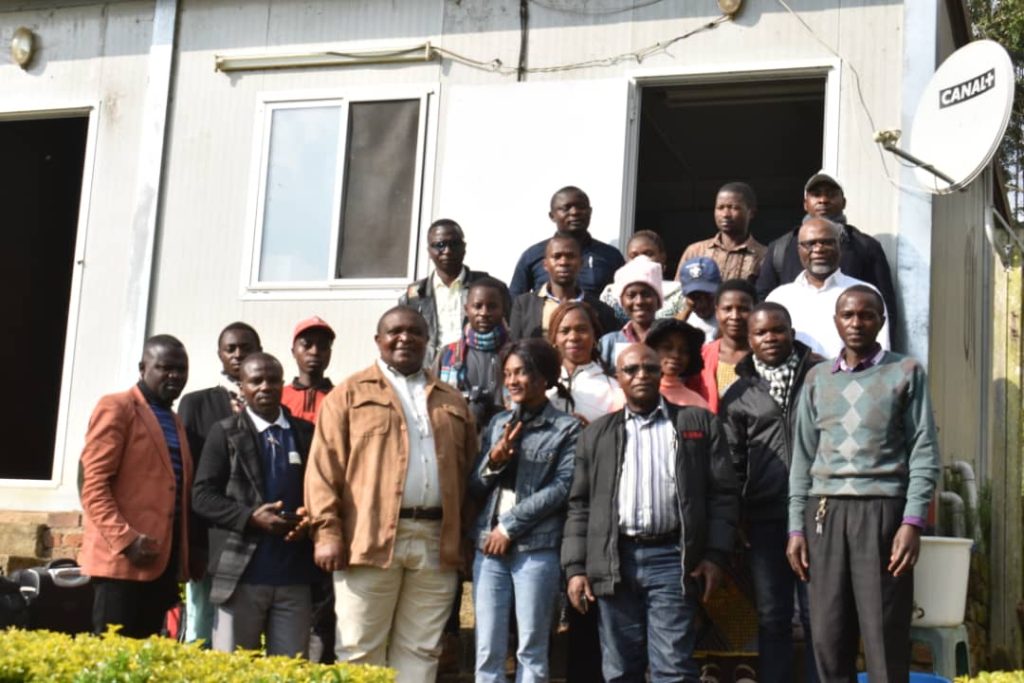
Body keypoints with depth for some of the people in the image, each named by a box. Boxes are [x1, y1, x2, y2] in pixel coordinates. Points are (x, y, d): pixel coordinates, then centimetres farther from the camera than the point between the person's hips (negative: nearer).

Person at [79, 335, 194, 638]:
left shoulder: (175, 421, 22)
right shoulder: (116, 408, -2)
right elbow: (93, 483, -11)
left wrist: (183, 559, 13)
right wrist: (125, 539, -20)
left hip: (163, 561, 7)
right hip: (121, 559, -7)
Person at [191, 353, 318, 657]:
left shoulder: (307, 433, 12)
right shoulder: (225, 433, 5)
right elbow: (202, 495, -1)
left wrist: (310, 519, -7)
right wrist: (250, 517, -15)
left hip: (295, 575, 2)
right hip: (242, 573, -2)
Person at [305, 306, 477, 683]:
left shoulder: (453, 401, 19)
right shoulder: (350, 394, 8)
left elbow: (469, 471, 15)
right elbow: (324, 467, 1)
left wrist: (466, 538, 4)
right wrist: (327, 531, -9)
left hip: (436, 542, 3)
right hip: (370, 539, -3)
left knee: (419, 651, 6)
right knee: (360, 650, -1)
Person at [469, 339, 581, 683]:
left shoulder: (567, 428, 2)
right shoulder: (498, 424, 15)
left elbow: (562, 487, -8)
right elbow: (474, 489, 14)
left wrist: (509, 526, -9)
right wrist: (492, 462, -7)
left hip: (537, 547, -4)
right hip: (489, 545, 4)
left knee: (531, 650, 0)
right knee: (487, 650, 3)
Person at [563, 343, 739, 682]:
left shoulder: (699, 423, 10)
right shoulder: (596, 434, 15)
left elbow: (722, 493, 4)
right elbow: (580, 506, 12)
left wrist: (715, 555, -5)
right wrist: (576, 567, 3)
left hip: (672, 557, -2)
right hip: (614, 561, 2)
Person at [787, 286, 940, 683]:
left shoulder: (906, 372, 7)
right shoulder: (817, 378, 16)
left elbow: (924, 453, 1)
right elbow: (803, 457, 15)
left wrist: (913, 521, -10)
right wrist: (796, 528, 7)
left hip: (882, 510, -3)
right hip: (824, 513, 3)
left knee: (884, 639, -5)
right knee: (828, 636, 2)